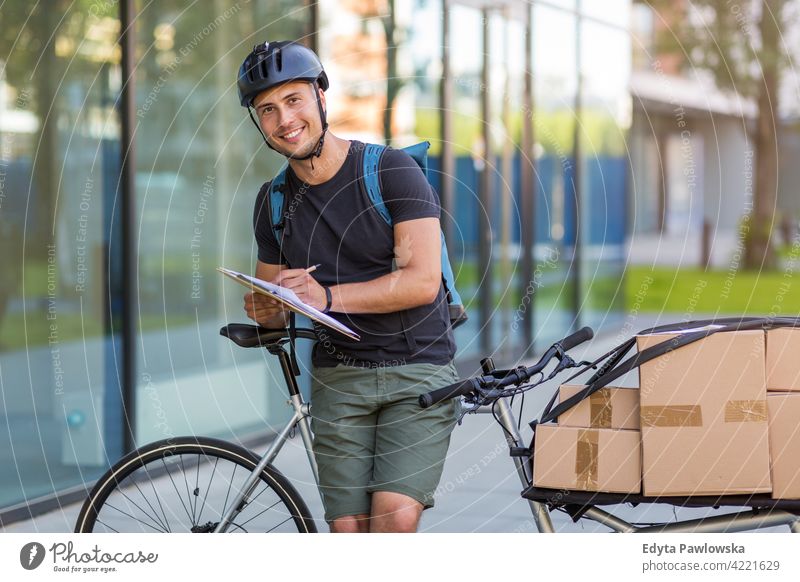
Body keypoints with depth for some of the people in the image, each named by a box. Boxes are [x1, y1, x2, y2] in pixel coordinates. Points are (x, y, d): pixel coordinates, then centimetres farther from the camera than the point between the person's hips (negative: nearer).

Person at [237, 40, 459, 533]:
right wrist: (265, 313, -7)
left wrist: (328, 296, -26)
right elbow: (277, 311, 18)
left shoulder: (392, 170, -8)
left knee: (395, 519, -20)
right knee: (349, 531, -3)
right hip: (338, 380, 4)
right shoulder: (274, 201, 9)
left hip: (417, 369, -4)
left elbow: (423, 281, -16)